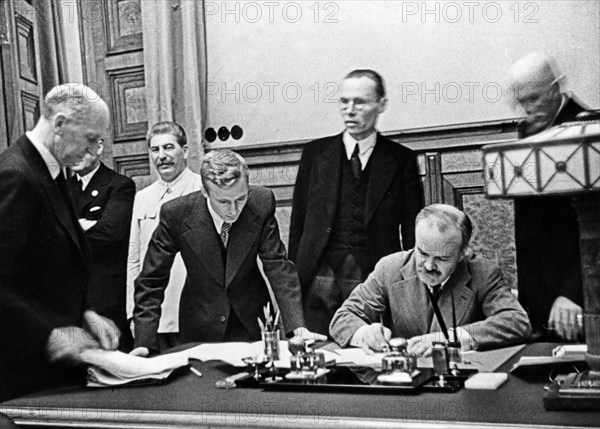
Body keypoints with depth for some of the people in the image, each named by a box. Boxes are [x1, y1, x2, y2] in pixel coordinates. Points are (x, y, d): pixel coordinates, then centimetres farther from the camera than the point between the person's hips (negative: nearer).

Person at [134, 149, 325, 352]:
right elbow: (152, 281, -13)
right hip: (201, 326, -1)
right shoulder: (176, 214, -21)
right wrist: (144, 345, -20)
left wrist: (297, 327, -25)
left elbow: (278, 266, -15)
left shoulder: (261, 204, -19)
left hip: (252, 321, 1)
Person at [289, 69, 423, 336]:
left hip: (377, 285, -1)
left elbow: (413, 233, 6)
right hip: (319, 282, 1)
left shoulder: (400, 160, 7)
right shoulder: (315, 153, 11)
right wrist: (293, 281, 4)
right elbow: (298, 222, 10)